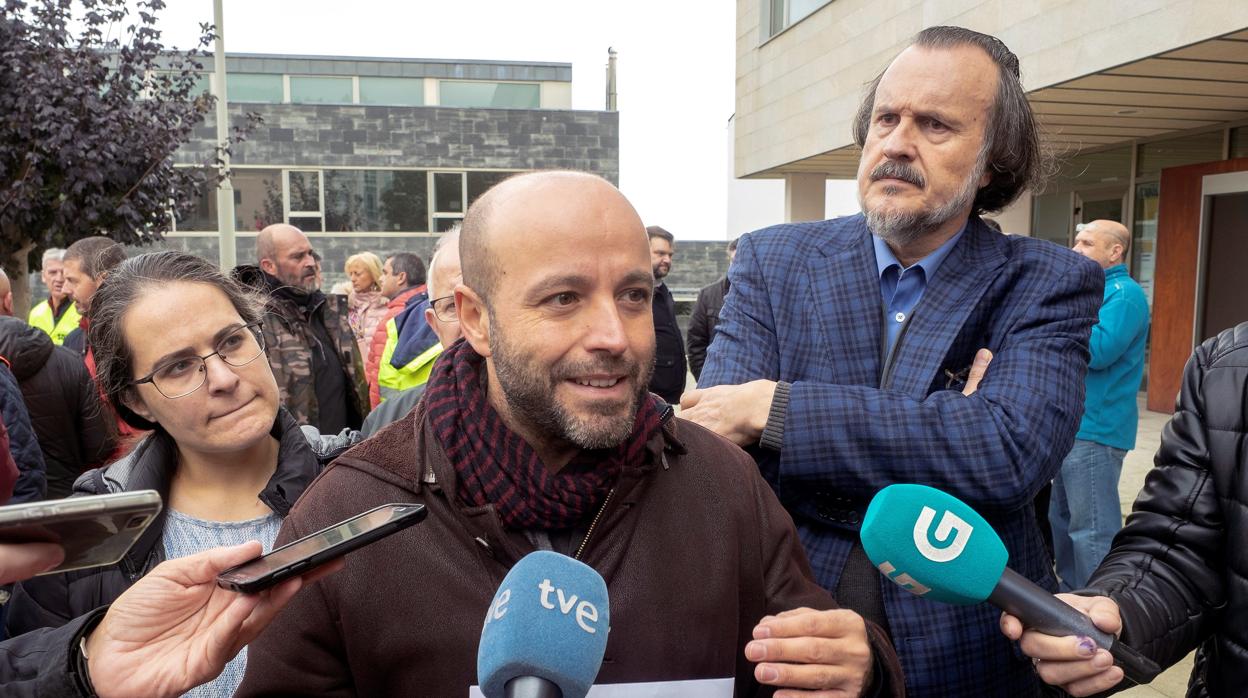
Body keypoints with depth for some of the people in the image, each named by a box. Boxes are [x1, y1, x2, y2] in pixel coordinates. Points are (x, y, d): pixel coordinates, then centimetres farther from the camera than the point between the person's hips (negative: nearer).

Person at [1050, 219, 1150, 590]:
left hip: (1094, 428, -10)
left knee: (1092, 529, -5)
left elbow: (1098, 351, -25)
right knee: (1063, 518, 18)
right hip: (1072, 424, 10)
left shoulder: (1123, 293, -12)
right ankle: (1070, 594, 30)